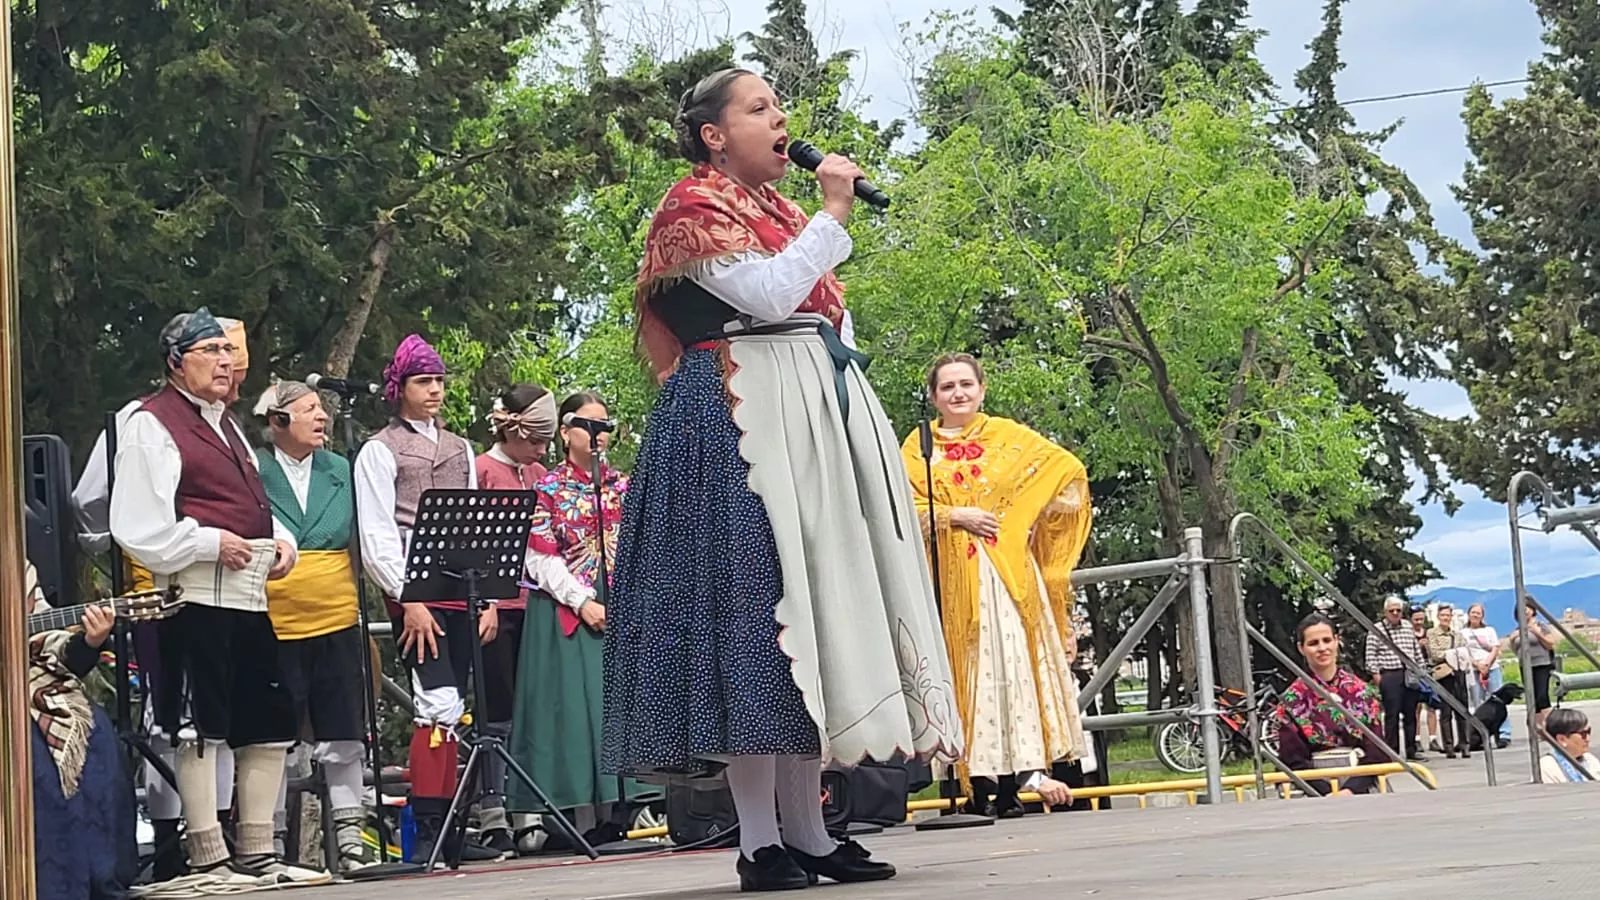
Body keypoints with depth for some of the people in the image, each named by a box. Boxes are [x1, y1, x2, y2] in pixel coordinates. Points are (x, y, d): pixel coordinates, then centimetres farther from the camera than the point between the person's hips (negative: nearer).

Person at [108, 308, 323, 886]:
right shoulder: (152, 425, -4)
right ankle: (209, 859, -2)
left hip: (250, 598, 9)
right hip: (197, 596, -9)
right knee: (199, 729, -7)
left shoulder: (227, 426, 23)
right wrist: (212, 543, -18)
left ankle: (256, 854, 19)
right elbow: (138, 527, -13)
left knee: (270, 727, 11)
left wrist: (281, 540, 10)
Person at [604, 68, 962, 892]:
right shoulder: (693, 206, -3)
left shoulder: (780, 211, 22)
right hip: (741, 421, -9)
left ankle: (807, 831, 5)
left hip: (816, 418, 9)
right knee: (753, 601, -13)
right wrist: (833, 215, -9)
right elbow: (767, 295, -17)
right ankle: (757, 841, -12)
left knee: (815, 598, 3)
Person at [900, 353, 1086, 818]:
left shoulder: (1009, 435, 11)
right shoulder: (918, 447, 9)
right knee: (968, 669, -4)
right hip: (953, 575, 0)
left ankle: (1023, 769, -9)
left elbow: (1067, 469, 12)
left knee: (1013, 661, -8)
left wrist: (1030, 519, 3)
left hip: (1008, 567, 0)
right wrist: (956, 516, -11)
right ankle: (980, 782, -3)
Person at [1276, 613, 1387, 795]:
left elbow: (1377, 753, 3)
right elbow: (1293, 761, 0)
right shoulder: (1292, 700, 3)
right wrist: (1327, 794, -14)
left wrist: (1351, 789, -13)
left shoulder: (1362, 691, 8)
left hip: (1362, 786, 2)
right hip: (1317, 792, -2)